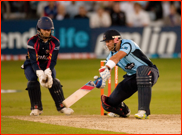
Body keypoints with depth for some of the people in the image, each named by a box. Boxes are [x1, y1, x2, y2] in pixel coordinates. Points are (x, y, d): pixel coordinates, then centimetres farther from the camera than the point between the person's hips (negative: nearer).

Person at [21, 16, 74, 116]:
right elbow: (33, 61, -27)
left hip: (47, 66, 2)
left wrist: (47, 73, -37)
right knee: (33, 81, -26)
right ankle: (36, 108, -14)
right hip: (31, 65, -2)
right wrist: (40, 74, -41)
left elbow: (52, 60, -19)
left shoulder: (55, 42, -13)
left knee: (53, 81, -20)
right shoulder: (32, 42, -22)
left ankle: (61, 106, -10)